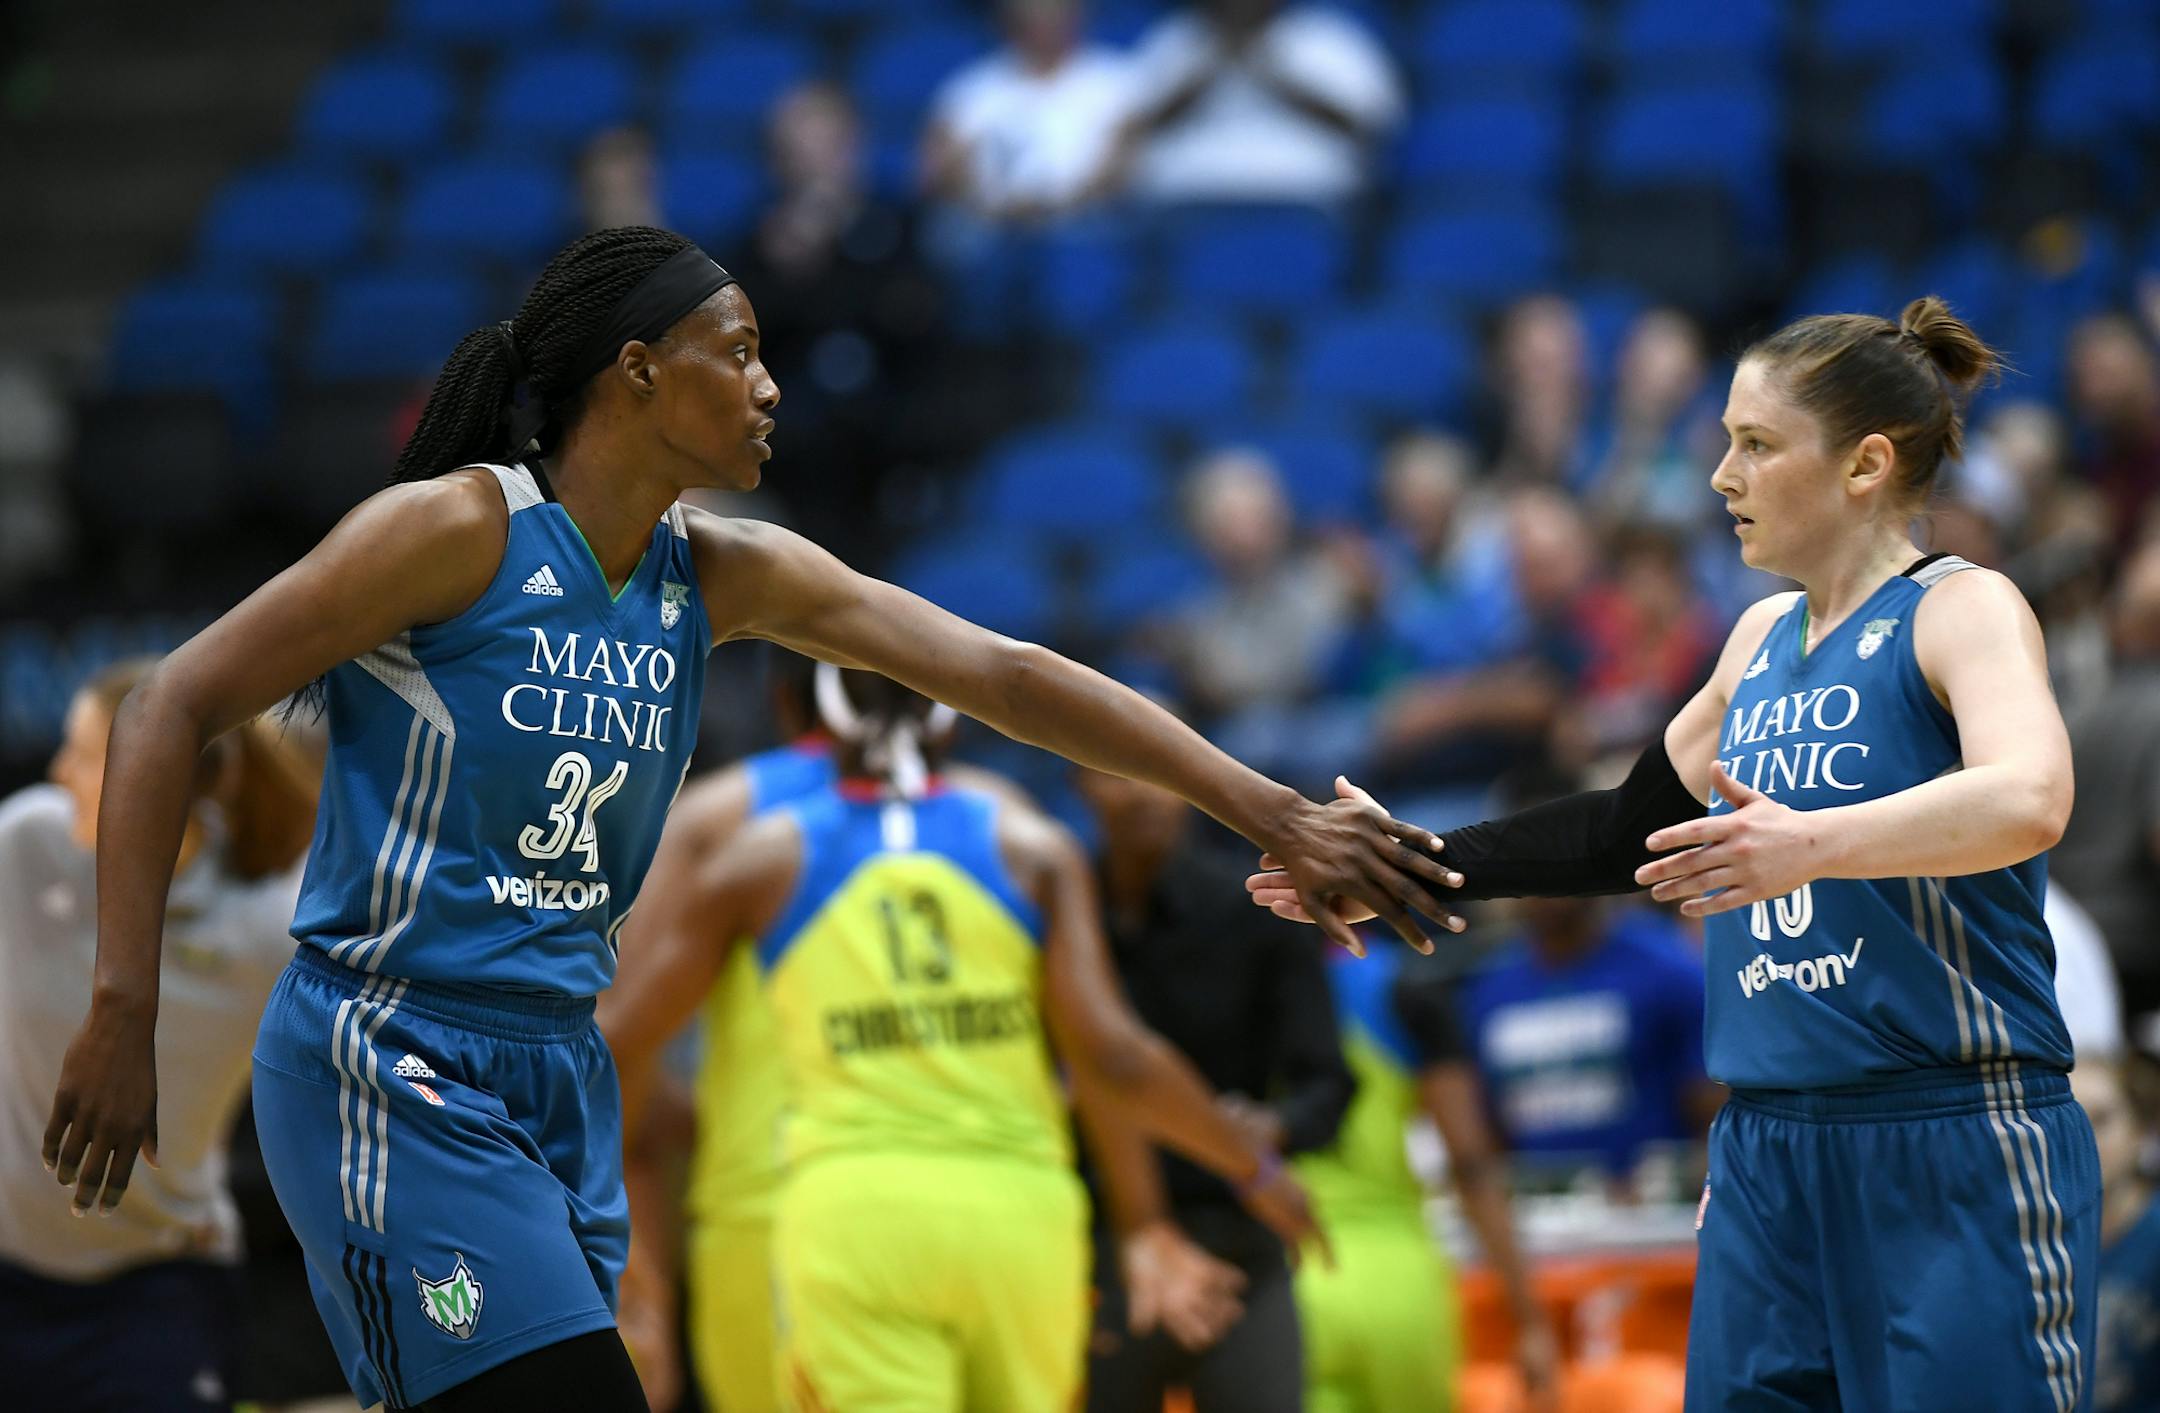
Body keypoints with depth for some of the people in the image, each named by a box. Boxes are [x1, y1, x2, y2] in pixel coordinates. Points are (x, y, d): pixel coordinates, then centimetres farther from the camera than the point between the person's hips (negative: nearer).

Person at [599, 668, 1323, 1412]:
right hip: (1019, 1209, 1)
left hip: (852, 1209, -1)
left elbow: (614, 1042, 9)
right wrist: (1256, 1169, 10)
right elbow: (1112, 1056, -3)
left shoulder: (764, 858, 8)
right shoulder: (1030, 847, 7)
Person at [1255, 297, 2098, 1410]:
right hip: (1767, 1154, 7)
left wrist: (1813, 844, -41)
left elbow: (2028, 801, -27)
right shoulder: (1764, 638, 15)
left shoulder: (1963, 610, -7)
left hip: (1954, 1159, -7)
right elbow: (1630, 827, 29)